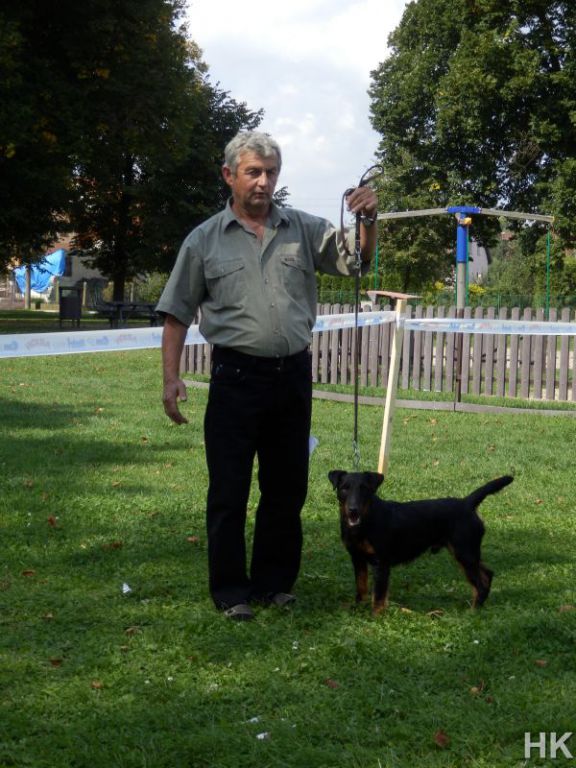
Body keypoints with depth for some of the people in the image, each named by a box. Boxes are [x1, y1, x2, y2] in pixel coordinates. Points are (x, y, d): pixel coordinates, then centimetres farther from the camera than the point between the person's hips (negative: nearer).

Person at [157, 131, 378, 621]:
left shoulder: (305, 230, 7)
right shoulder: (205, 240, 1)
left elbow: (358, 261, 3)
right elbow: (177, 314, 3)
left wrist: (368, 221, -17)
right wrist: (172, 377, -5)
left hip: (293, 374, 3)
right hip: (237, 376, -3)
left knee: (286, 487, 11)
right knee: (229, 489, 1)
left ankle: (274, 582, 24)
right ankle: (230, 590, 11)